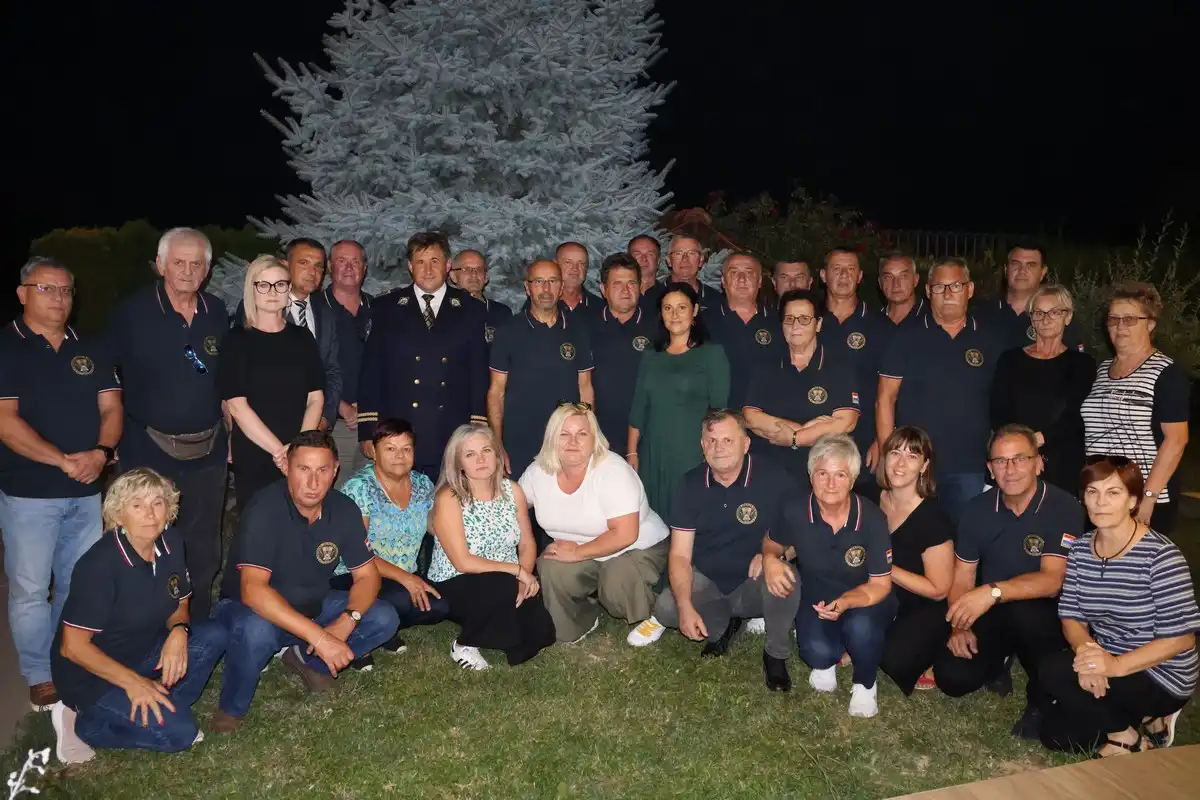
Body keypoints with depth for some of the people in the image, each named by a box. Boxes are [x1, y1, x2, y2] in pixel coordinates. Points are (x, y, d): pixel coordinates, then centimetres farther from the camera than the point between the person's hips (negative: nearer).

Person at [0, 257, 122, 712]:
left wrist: (101, 452, -13)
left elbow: (111, 408, 6)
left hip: (87, 491, 4)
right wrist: (63, 461, -20)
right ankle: (41, 676, 18)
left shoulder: (91, 350, 10)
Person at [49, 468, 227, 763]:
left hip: (144, 653, 7)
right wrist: (132, 682, -23)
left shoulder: (172, 544, -7)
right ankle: (83, 725, 1)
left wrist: (179, 631, -17)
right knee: (178, 731, -18)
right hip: (92, 673, -7)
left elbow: (179, 605, 6)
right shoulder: (100, 565, -27)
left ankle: (160, 710, -4)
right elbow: (73, 647, -21)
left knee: (214, 635, -15)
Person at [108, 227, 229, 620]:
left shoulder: (217, 312, 5)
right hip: (149, 452, -3)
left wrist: (230, 434, 11)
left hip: (207, 453, 4)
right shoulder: (132, 311, -6)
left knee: (204, 554, 13)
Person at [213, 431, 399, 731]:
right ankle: (231, 710, -9)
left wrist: (347, 621, -26)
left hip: (313, 607, 5)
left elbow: (367, 575, -5)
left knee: (384, 618, -13)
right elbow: (253, 591, -37)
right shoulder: (265, 510, -27)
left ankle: (308, 661, 10)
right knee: (256, 631, -39)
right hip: (251, 608, -5)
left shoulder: (344, 510, -11)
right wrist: (319, 637, -42)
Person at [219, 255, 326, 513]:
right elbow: (236, 405, -8)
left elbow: (316, 398, 4)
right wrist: (278, 449, -14)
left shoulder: (302, 337, 9)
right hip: (253, 459, -2)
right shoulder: (237, 339, 0)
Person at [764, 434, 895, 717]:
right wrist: (770, 561, -22)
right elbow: (771, 544, 3)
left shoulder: (872, 518, -25)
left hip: (863, 599, -1)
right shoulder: (794, 509, -20)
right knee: (816, 651, -27)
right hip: (816, 596, 1)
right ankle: (827, 661, 16)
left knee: (860, 628, -36)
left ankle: (865, 684, 1)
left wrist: (845, 602, -36)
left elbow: (880, 585, -16)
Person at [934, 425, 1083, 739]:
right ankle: (998, 660, 19)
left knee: (1023, 611, -38)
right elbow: (962, 579, 2)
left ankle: (1042, 700, -9)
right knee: (952, 677, -19)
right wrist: (959, 626, -13)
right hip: (991, 616, 4)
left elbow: (1051, 580, -26)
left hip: (1044, 616, -3)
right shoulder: (976, 510, -3)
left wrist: (993, 592, -41)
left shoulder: (1064, 509, -16)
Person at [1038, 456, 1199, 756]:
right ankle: (1144, 718, 18)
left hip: (1162, 675, -7)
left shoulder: (1160, 554, -20)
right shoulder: (1080, 549, -1)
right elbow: (1071, 616, -2)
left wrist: (1117, 665, -33)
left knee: (1053, 673, -24)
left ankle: (1126, 735, 0)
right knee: (1055, 734, 4)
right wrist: (1086, 651, -25)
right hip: (1107, 663, 7)